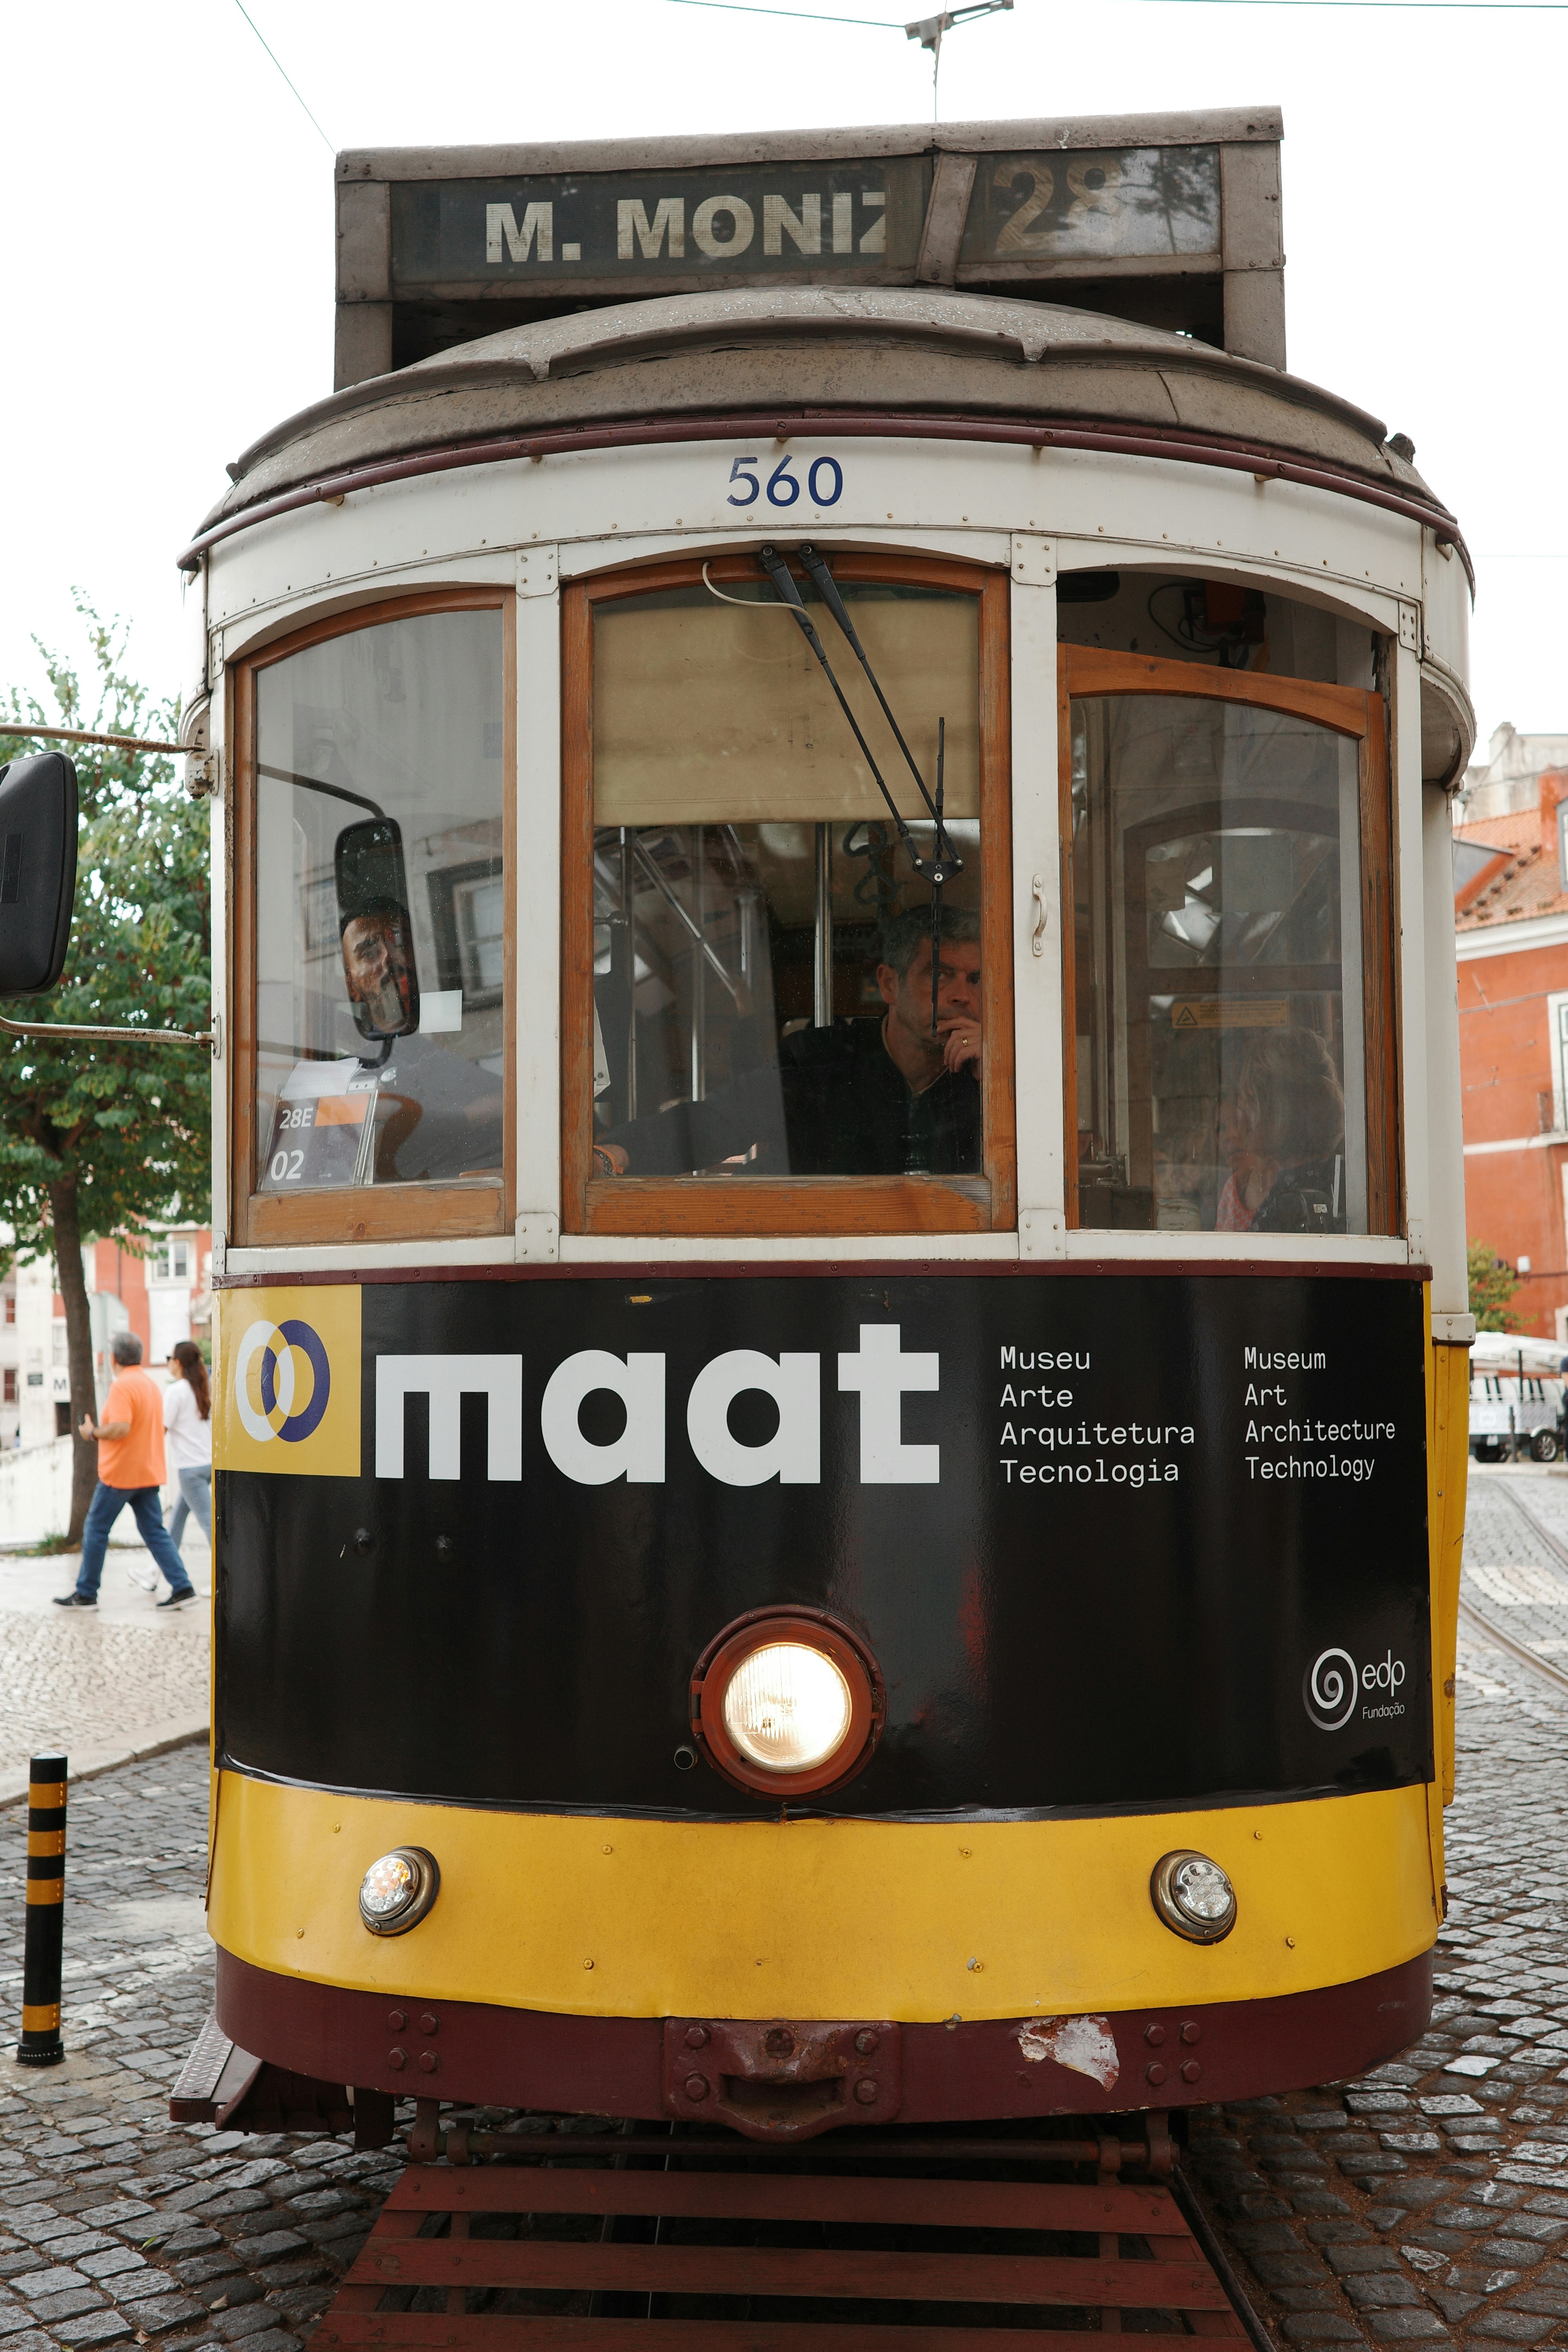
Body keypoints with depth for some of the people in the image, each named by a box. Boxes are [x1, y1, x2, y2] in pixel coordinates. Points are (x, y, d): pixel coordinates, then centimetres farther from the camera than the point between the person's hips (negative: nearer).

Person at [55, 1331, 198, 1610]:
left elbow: (120, 1428, -27)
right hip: (149, 1472, 8)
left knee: (95, 1530, 5)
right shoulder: (152, 1385, 12)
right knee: (155, 1532, 8)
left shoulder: (122, 1386, -16)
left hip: (120, 1473, -8)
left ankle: (85, 1593, 12)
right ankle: (182, 1587, -1)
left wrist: (92, 1431, -10)